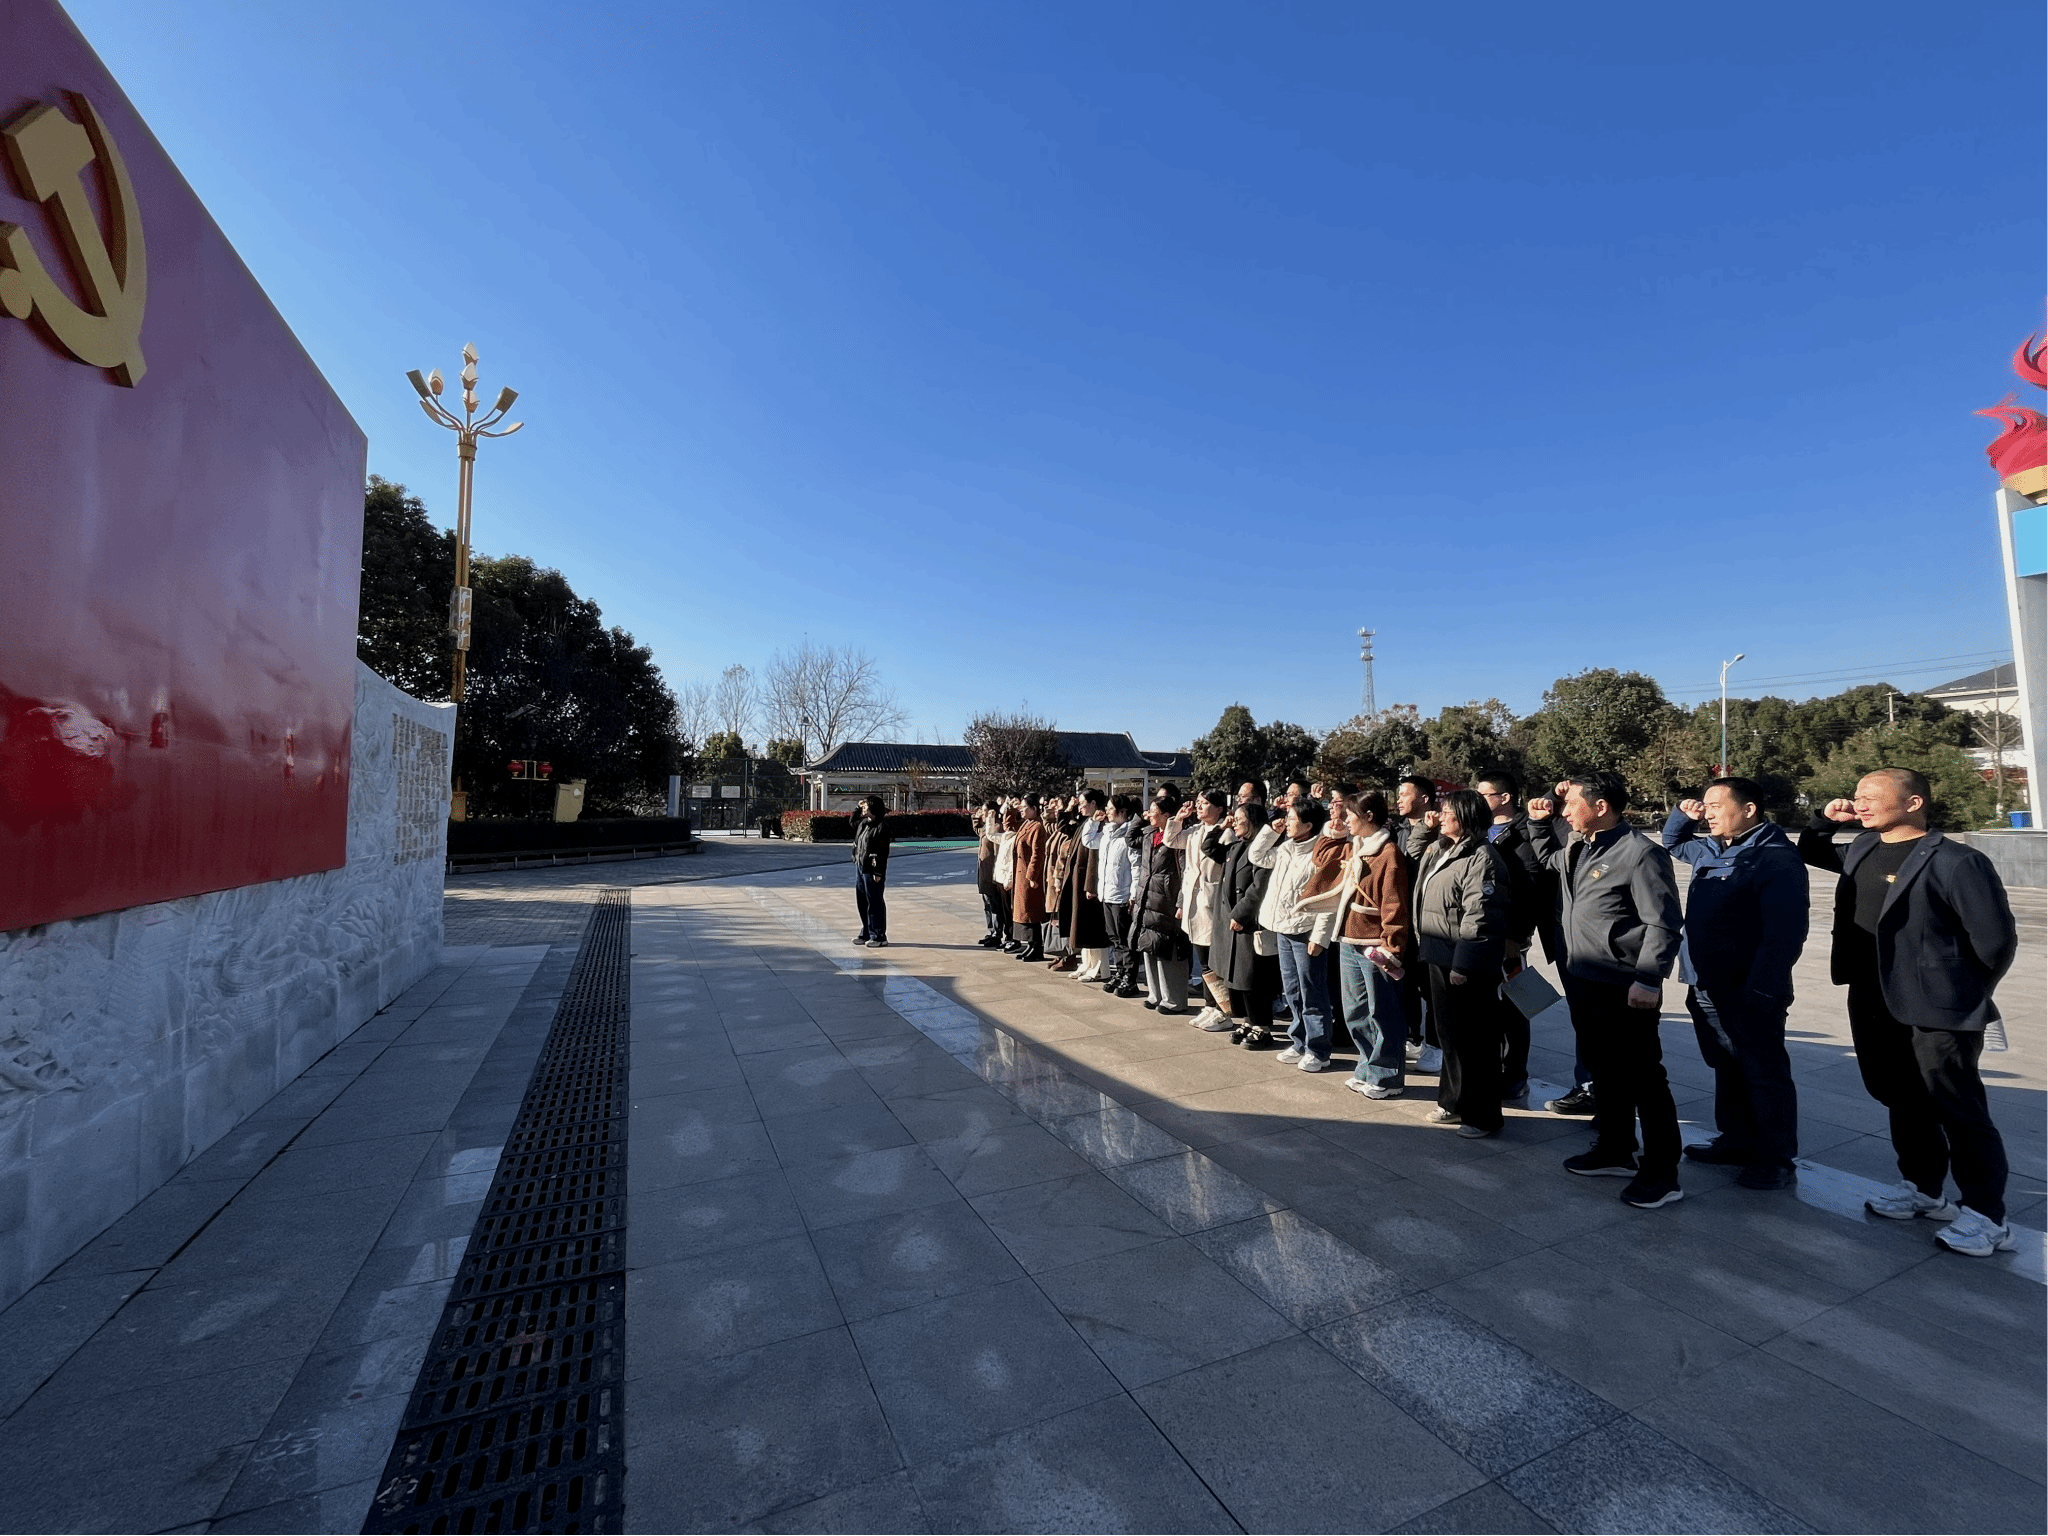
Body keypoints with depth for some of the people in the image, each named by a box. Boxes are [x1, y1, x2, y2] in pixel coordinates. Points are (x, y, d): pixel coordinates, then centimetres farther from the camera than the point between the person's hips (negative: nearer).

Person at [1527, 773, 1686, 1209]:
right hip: (1583, 983, 9)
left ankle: (1661, 1174, 17)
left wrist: (1648, 980, -21)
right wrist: (1539, 814, 16)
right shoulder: (1575, 848, 8)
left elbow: (1662, 925, -18)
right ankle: (1615, 1152, 35)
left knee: (1643, 1079, 3)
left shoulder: (1640, 854, -16)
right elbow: (1544, 850, 33)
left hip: (1624, 991, -9)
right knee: (1604, 1071, 20)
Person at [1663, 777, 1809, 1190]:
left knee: (1764, 1075, 5)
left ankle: (1776, 1159, 18)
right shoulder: (1711, 850, 11)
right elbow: (1673, 843, 34)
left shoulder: (1776, 858, -16)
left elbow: (1784, 932, -21)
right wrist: (1682, 813, 12)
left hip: (1749, 992, -8)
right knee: (1727, 1068, 19)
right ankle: (1737, 1140, 33)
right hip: (1705, 986, 8)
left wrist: (1761, 991, -23)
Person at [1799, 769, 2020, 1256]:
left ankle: (1987, 1217, 19)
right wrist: (1824, 820, 8)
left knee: (1958, 1112, 4)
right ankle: (1923, 1188, 34)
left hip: (1936, 1013, -7)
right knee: (1902, 1102, 18)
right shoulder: (1863, 849, 6)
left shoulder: (1956, 862, -16)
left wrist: (1964, 997, 1)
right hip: (1873, 1006, 7)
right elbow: (1811, 854, 27)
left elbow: (1996, 940, -11)